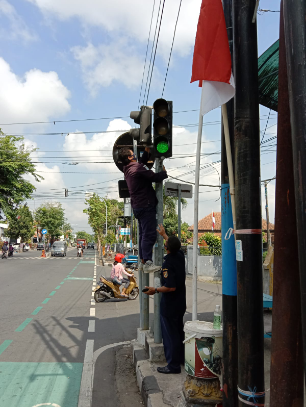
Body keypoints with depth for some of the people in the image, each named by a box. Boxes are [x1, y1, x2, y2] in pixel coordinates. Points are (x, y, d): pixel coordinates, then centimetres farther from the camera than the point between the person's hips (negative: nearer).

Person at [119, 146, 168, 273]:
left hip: (137, 206, 10)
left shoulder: (128, 169, 14)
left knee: (143, 234, 14)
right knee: (149, 234, -10)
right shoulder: (137, 168, -16)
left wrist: (146, 152, 28)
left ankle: (143, 261, 19)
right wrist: (163, 172, 2)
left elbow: (141, 162, 33)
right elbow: (155, 177, -16)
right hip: (146, 205, -10)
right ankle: (147, 263, -12)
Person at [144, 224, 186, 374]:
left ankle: (173, 365, 12)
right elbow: (174, 245, 22)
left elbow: (171, 287, -28)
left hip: (169, 305, -9)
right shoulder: (180, 255, -2)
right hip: (180, 304, 9)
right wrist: (163, 234, 33)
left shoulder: (168, 263, -26)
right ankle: (182, 358, 35)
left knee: (170, 335, 3)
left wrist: (156, 290, -14)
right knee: (179, 332, 22)